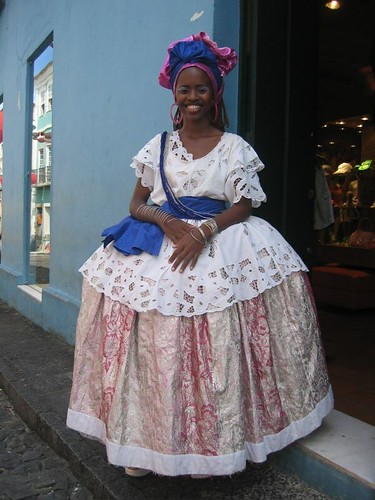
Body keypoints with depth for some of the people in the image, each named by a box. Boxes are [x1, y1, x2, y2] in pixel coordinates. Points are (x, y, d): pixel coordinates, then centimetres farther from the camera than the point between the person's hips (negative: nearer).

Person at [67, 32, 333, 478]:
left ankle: (210, 443, 8)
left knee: (215, 350, -8)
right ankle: (143, 442, 6)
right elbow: (136, 204, 9)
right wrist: (167, 221, -13)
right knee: (154, 347, -8)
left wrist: (204, 231, -17)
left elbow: (244, 206, 1)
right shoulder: (158, 146, 13)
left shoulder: (234, 147, 8)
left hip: (221, 248, -1)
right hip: (159, 243, 2)